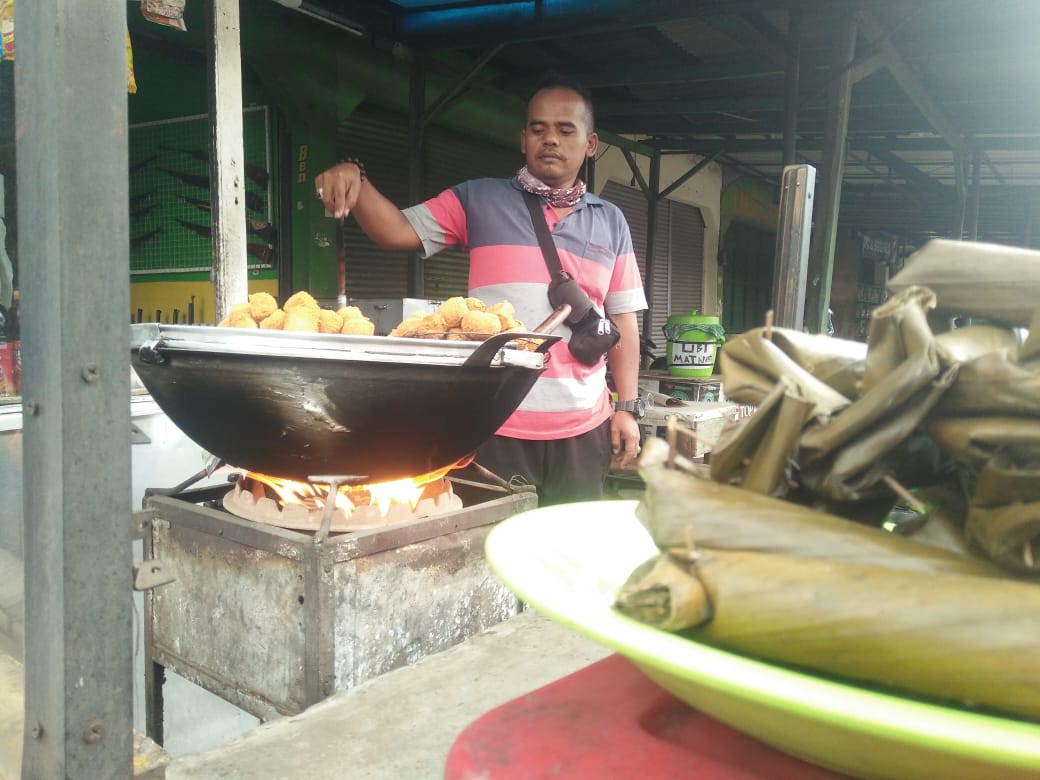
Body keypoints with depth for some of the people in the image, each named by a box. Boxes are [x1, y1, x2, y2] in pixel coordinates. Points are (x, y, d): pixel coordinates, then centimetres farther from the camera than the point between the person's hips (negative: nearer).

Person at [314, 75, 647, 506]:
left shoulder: (610, 222, 9)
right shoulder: (479, 200, 4)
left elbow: (623, 319, 11)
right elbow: (398, 231, -2)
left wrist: (628, 408, 5)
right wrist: (356, 180, -21)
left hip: (583, 427, 3)